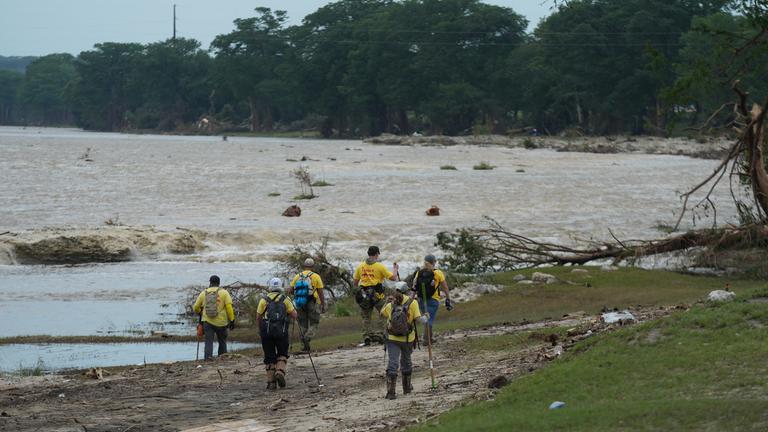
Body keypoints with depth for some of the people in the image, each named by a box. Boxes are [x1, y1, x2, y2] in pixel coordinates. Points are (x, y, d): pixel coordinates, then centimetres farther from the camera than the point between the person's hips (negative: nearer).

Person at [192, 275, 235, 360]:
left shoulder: (204, 293, 6)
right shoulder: (224, 292, -1)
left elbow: (196, 308, 13)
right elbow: (229, 307, -10)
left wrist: (200, 313, 36)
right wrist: (232, 320, -6)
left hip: (207, 321, 1)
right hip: (221, 322, -1)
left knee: (208, 342, -2)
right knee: (222, 342, 15)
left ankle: (208, 357, -19)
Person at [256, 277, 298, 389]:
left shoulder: (264, 299, 7)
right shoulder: (285, 299, 5)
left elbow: (258, 317, 3)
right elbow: (294, 315, 2)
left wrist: (260, 329, 19)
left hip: (266, 331, 1)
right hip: (281, 330, -1)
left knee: (269, 357, 8)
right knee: (282, 354, 16)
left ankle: (271, 381, 4)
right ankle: (280, 372, -9)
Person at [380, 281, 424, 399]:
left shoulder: (390, 305, -5)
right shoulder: (412, 303, -12)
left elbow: (382, 313, 15)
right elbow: (418, 319, -17)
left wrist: (387, 302, 27)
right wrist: (425, 318, 3)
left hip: (392, 339, 0)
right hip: (408, 339, 0)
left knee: (392, 363, -3)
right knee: (406, 361, 21)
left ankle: (390, 391, -13)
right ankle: (407, 387, 35)